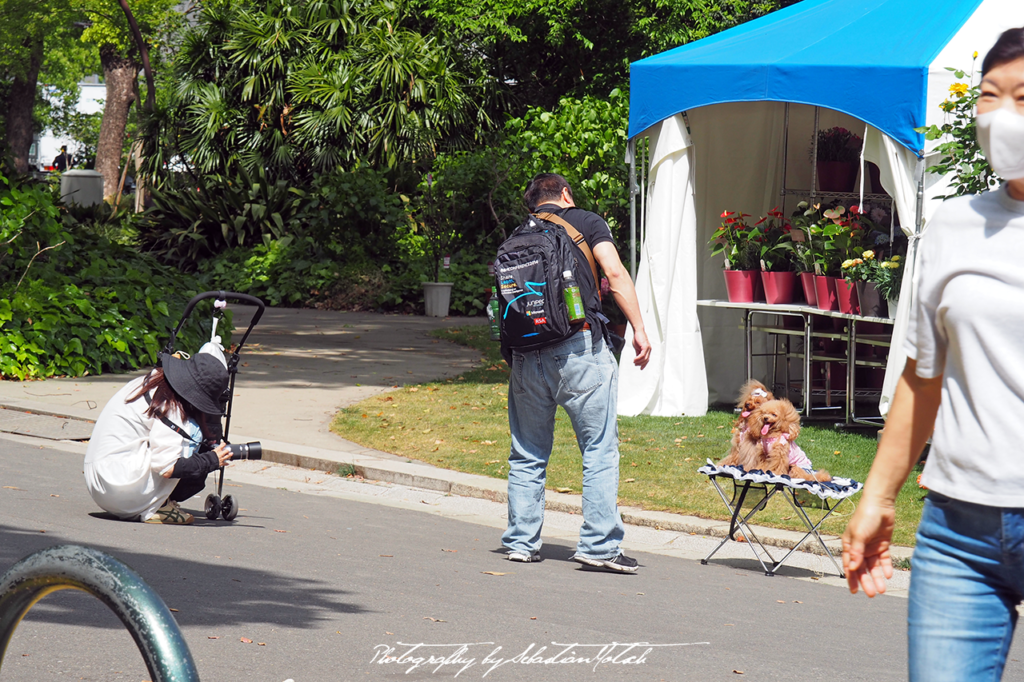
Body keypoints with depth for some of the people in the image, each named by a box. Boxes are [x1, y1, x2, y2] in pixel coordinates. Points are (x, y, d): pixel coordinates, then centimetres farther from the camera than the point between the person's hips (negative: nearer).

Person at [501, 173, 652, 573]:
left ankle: (521, 542, 15)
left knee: (527, 454, 14)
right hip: (578, 348, -4)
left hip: (526, 352, 5)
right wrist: (638, 328, -8)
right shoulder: (585, 222, 5)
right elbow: (614, 273, -7)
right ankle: (599, 546, -5)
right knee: (600, 449, 0)